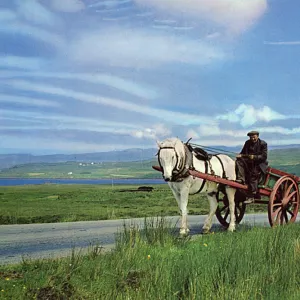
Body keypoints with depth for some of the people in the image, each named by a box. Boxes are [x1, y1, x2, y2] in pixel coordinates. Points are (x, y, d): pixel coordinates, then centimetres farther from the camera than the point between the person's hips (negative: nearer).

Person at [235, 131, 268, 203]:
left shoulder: (263, 144, -3)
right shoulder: (247, 143, 12)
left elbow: (264, 156, -11)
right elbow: (243, 152, 16)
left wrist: (255, 157, -25)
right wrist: (240, 155, -9)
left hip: (259, 164, -5)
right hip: (248, 163, 5)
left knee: (253, 176, -25)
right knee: (239, 161, -21)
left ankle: (251, 197, -25)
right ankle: (241, 179, -30)